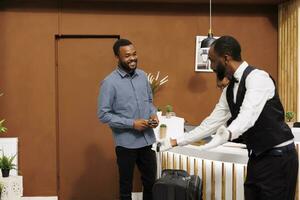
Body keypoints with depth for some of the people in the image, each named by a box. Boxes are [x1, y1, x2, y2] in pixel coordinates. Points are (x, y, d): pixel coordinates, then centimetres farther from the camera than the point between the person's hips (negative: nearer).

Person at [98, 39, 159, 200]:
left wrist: (153, 114, -5)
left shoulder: (143, 76, 5)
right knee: (126, 187, 11)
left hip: (147, 139, 5)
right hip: (126, 143, -5)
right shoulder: (109, 82, -13)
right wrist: (132, 123, -19)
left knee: (150, 182, 16)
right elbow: (103, 115, -14)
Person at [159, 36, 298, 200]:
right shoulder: (229, 90, 9)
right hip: (257, 157, 8)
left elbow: (248, 115, -32)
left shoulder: (257, 77, -17)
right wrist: (175, 142, 12)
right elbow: (212, 122, 13)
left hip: (277, 157, -8)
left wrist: (227, 134, -50)